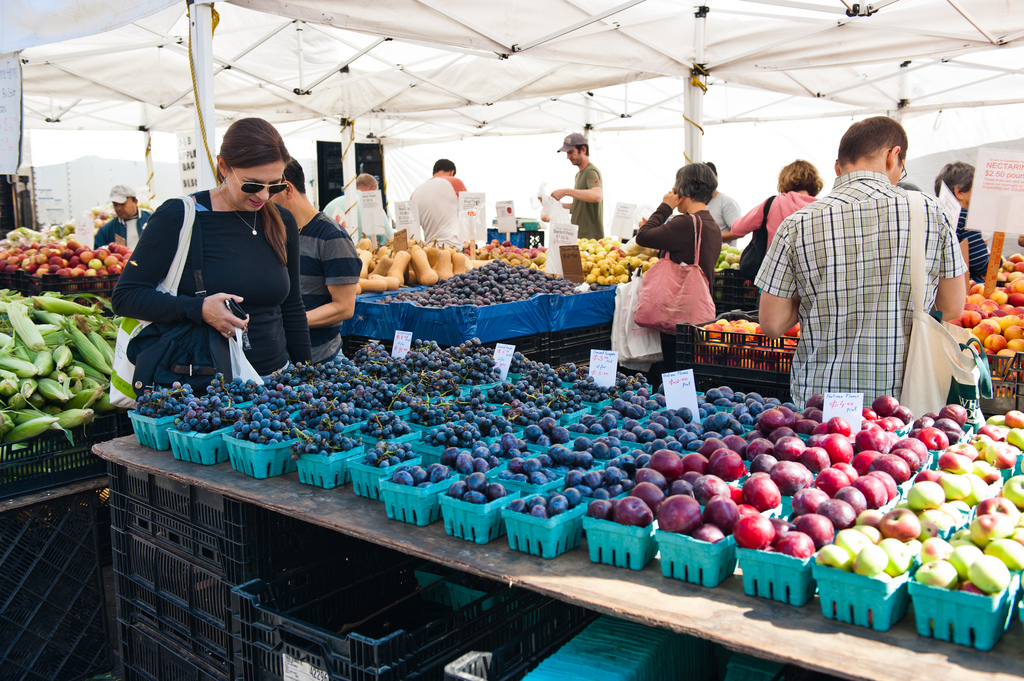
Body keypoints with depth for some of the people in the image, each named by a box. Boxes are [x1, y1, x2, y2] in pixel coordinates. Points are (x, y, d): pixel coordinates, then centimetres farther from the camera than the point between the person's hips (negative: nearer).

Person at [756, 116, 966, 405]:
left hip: (819, 399, 0)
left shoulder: (798, 225, -7)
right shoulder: (930, 213, -5)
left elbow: (771, 325, -4)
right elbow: (953, 309, 5)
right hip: (901, 401, 1)